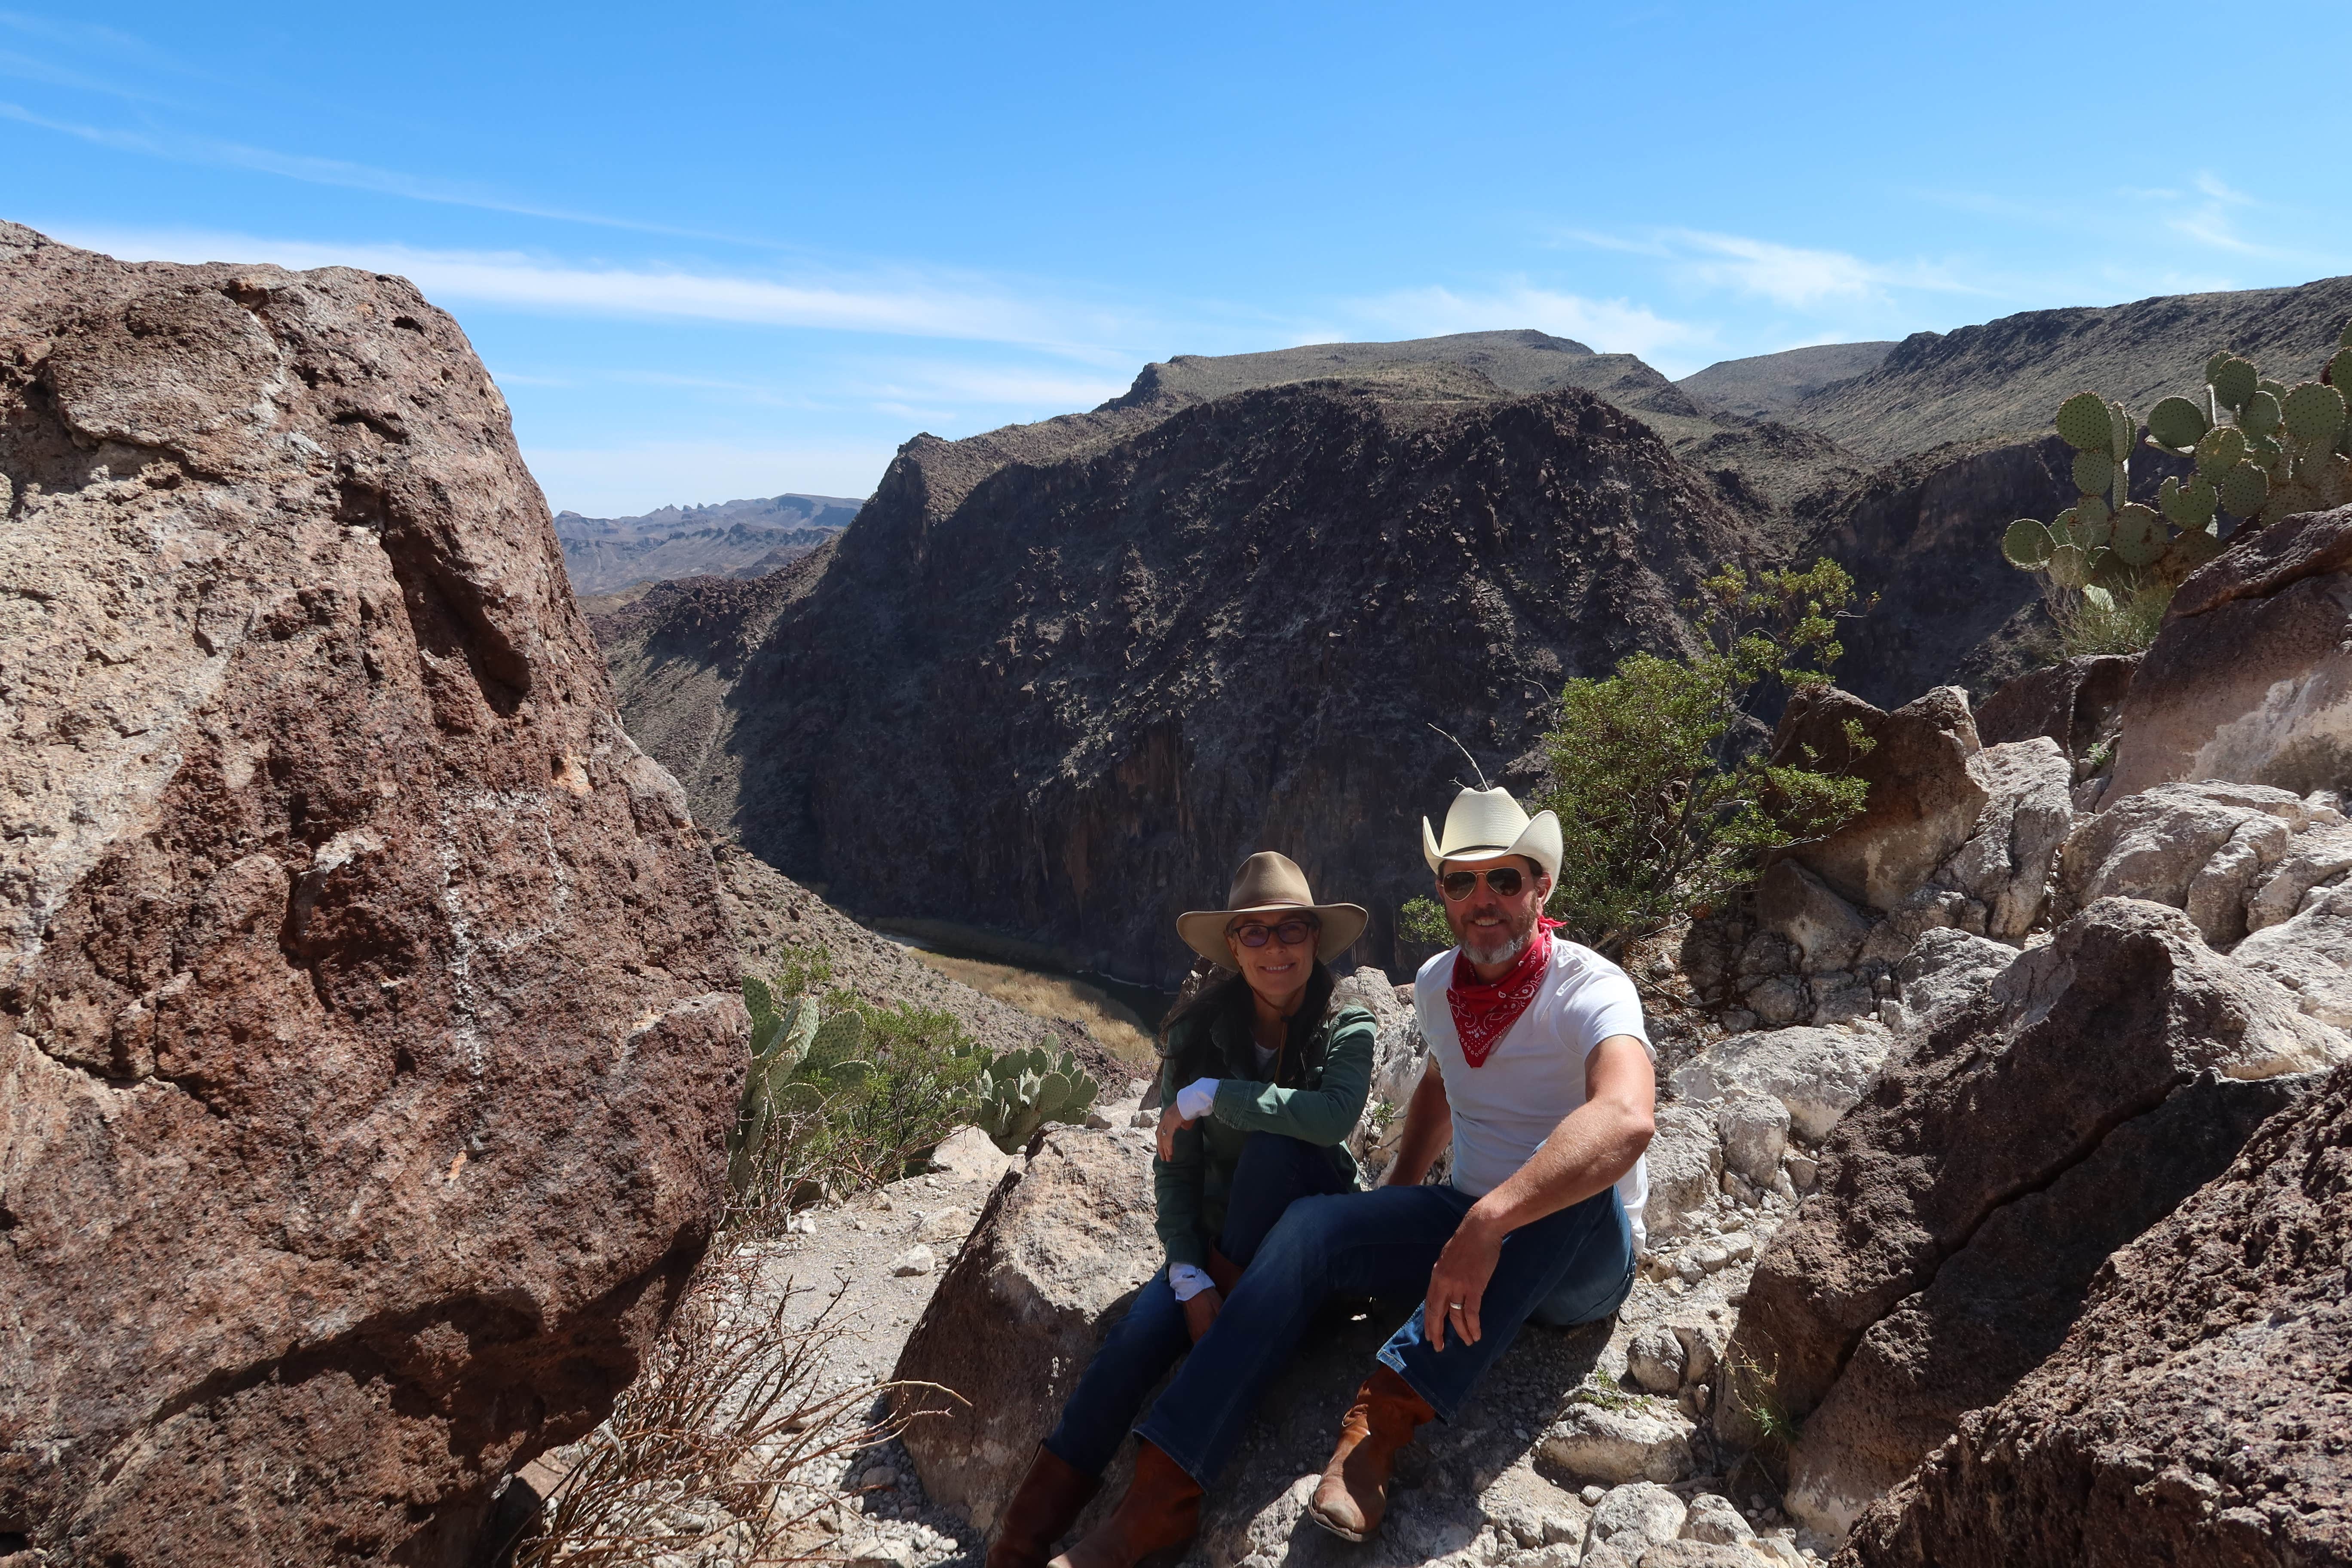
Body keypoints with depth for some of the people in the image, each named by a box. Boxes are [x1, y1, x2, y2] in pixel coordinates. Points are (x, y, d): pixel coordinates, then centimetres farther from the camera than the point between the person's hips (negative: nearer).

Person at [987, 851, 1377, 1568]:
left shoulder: (1348, 1031, -11)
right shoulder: (1200, 1033, -6)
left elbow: (1334, 1115, -34)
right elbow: (1174, 1168, -7)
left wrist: (1211, 1096, -30)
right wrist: (1189, 1278, -20)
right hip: (1219, 1237, 2)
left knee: (1273, 1143, -32)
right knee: (1136, 1337, -25)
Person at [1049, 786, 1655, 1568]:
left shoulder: (1590, 990, -20)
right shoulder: (1436, 984, 1)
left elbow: (1627, 1120, -42)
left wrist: (1488, 1223, -51)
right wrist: (1398, 1199, 14)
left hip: (1585, 1257, -5)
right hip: (1469, 1224, 5)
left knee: (1573, 1177, -38)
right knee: (1310, 1226, -19)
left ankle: (1385, 1415, -37)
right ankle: (1161, 1496, -23)